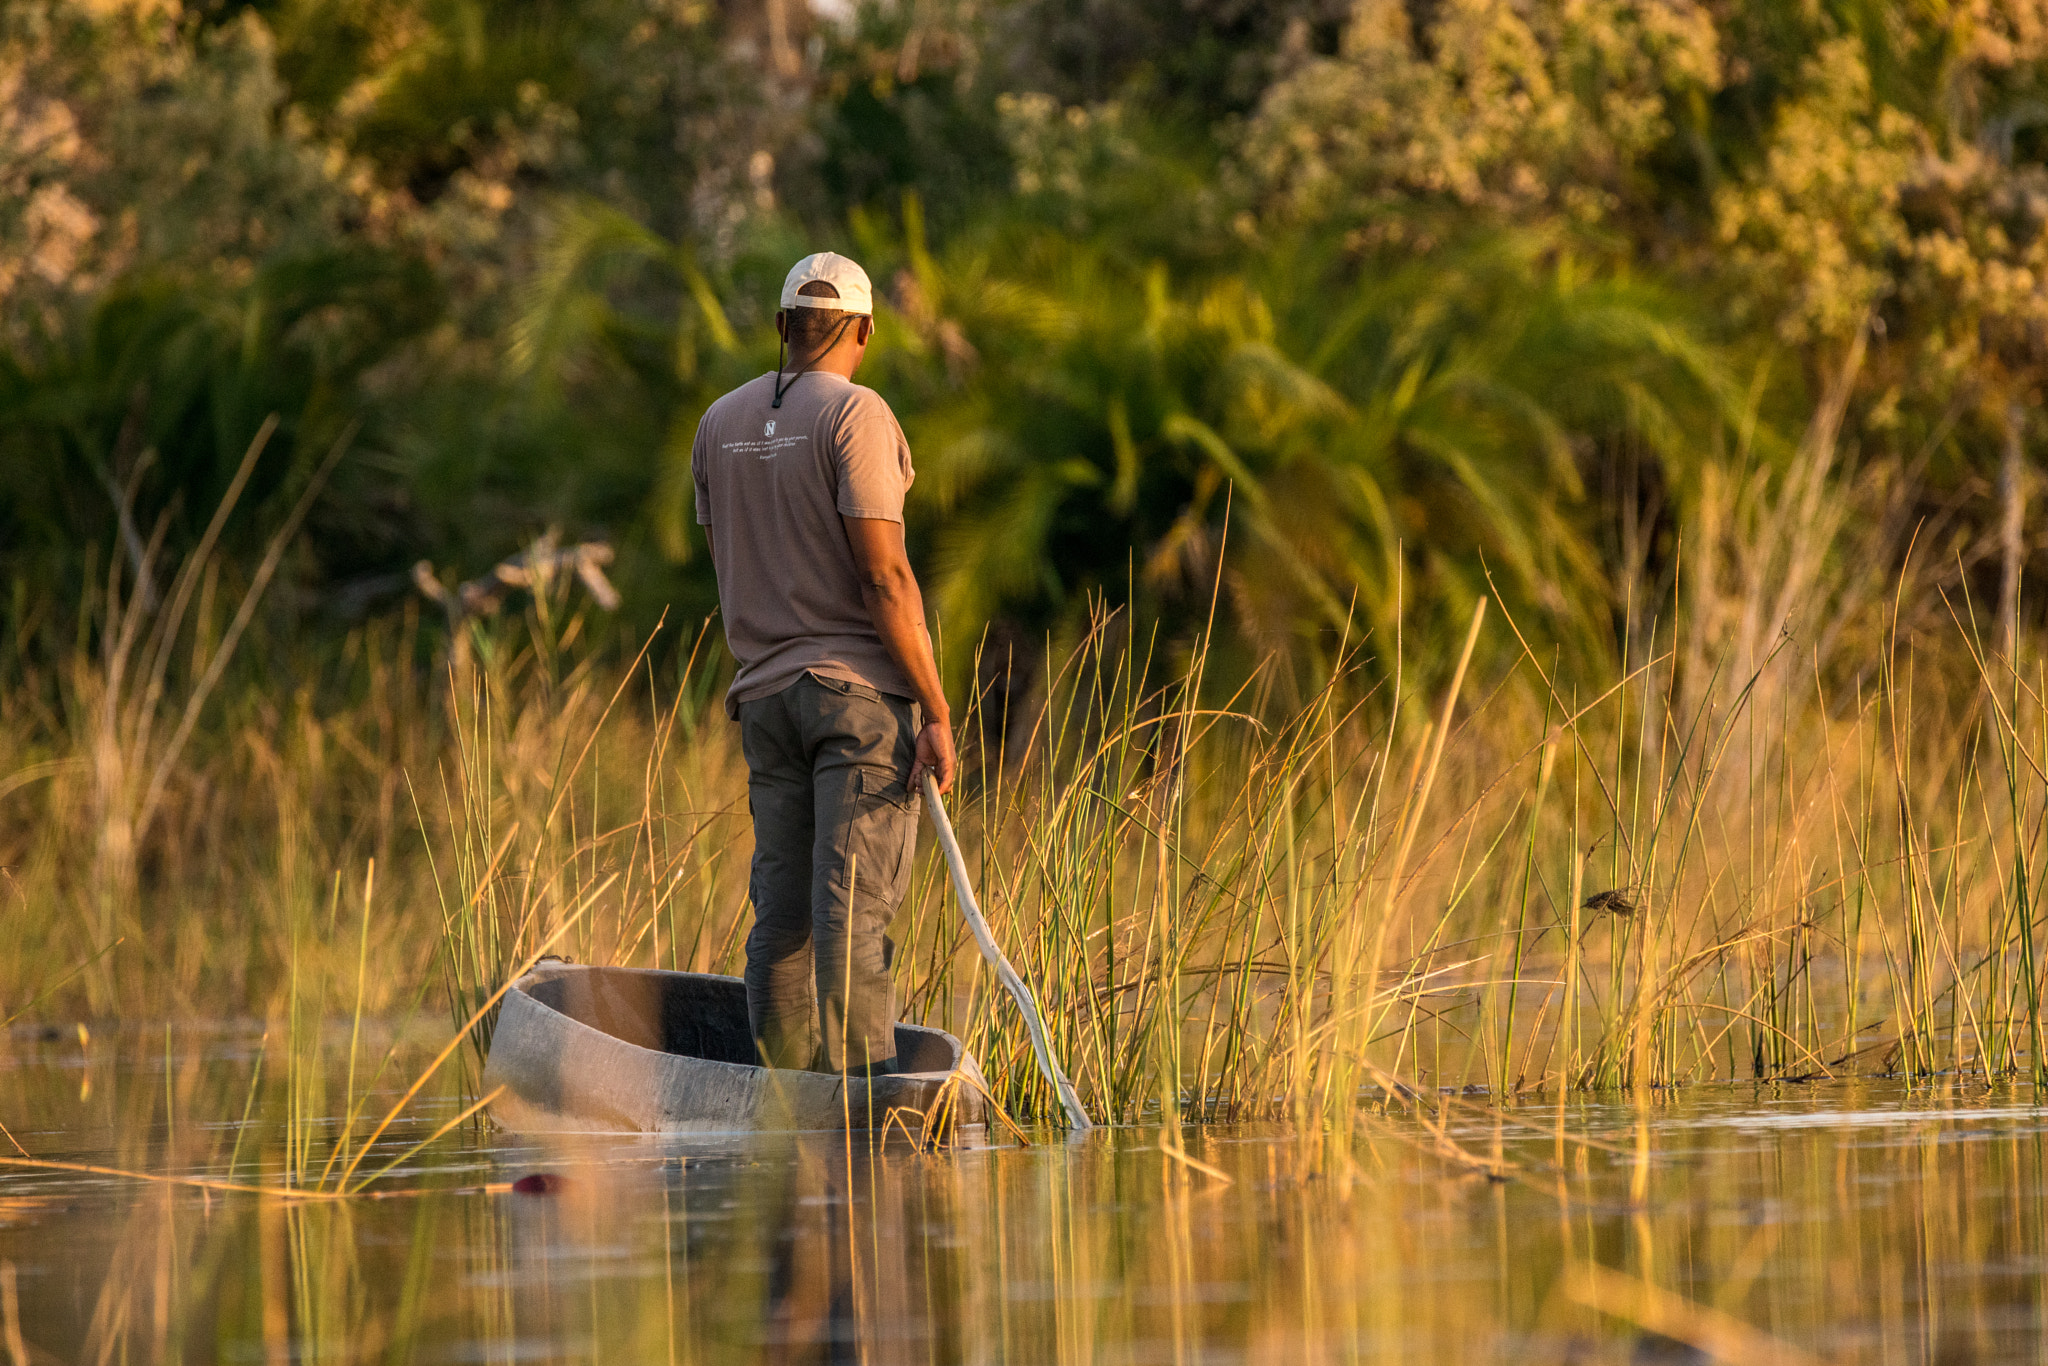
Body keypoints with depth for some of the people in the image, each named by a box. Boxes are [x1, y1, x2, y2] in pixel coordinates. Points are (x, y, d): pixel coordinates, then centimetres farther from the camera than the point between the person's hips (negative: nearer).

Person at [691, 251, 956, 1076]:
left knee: (781, 911, 6)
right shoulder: (854, 415, -9)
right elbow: (884, 575, -14)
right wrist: (936, 710, -13)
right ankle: (861, 1089, -13)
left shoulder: (720, 422, 12)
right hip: (860, 686, -6)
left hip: (766, 695, 6)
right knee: (854, 905, -10)